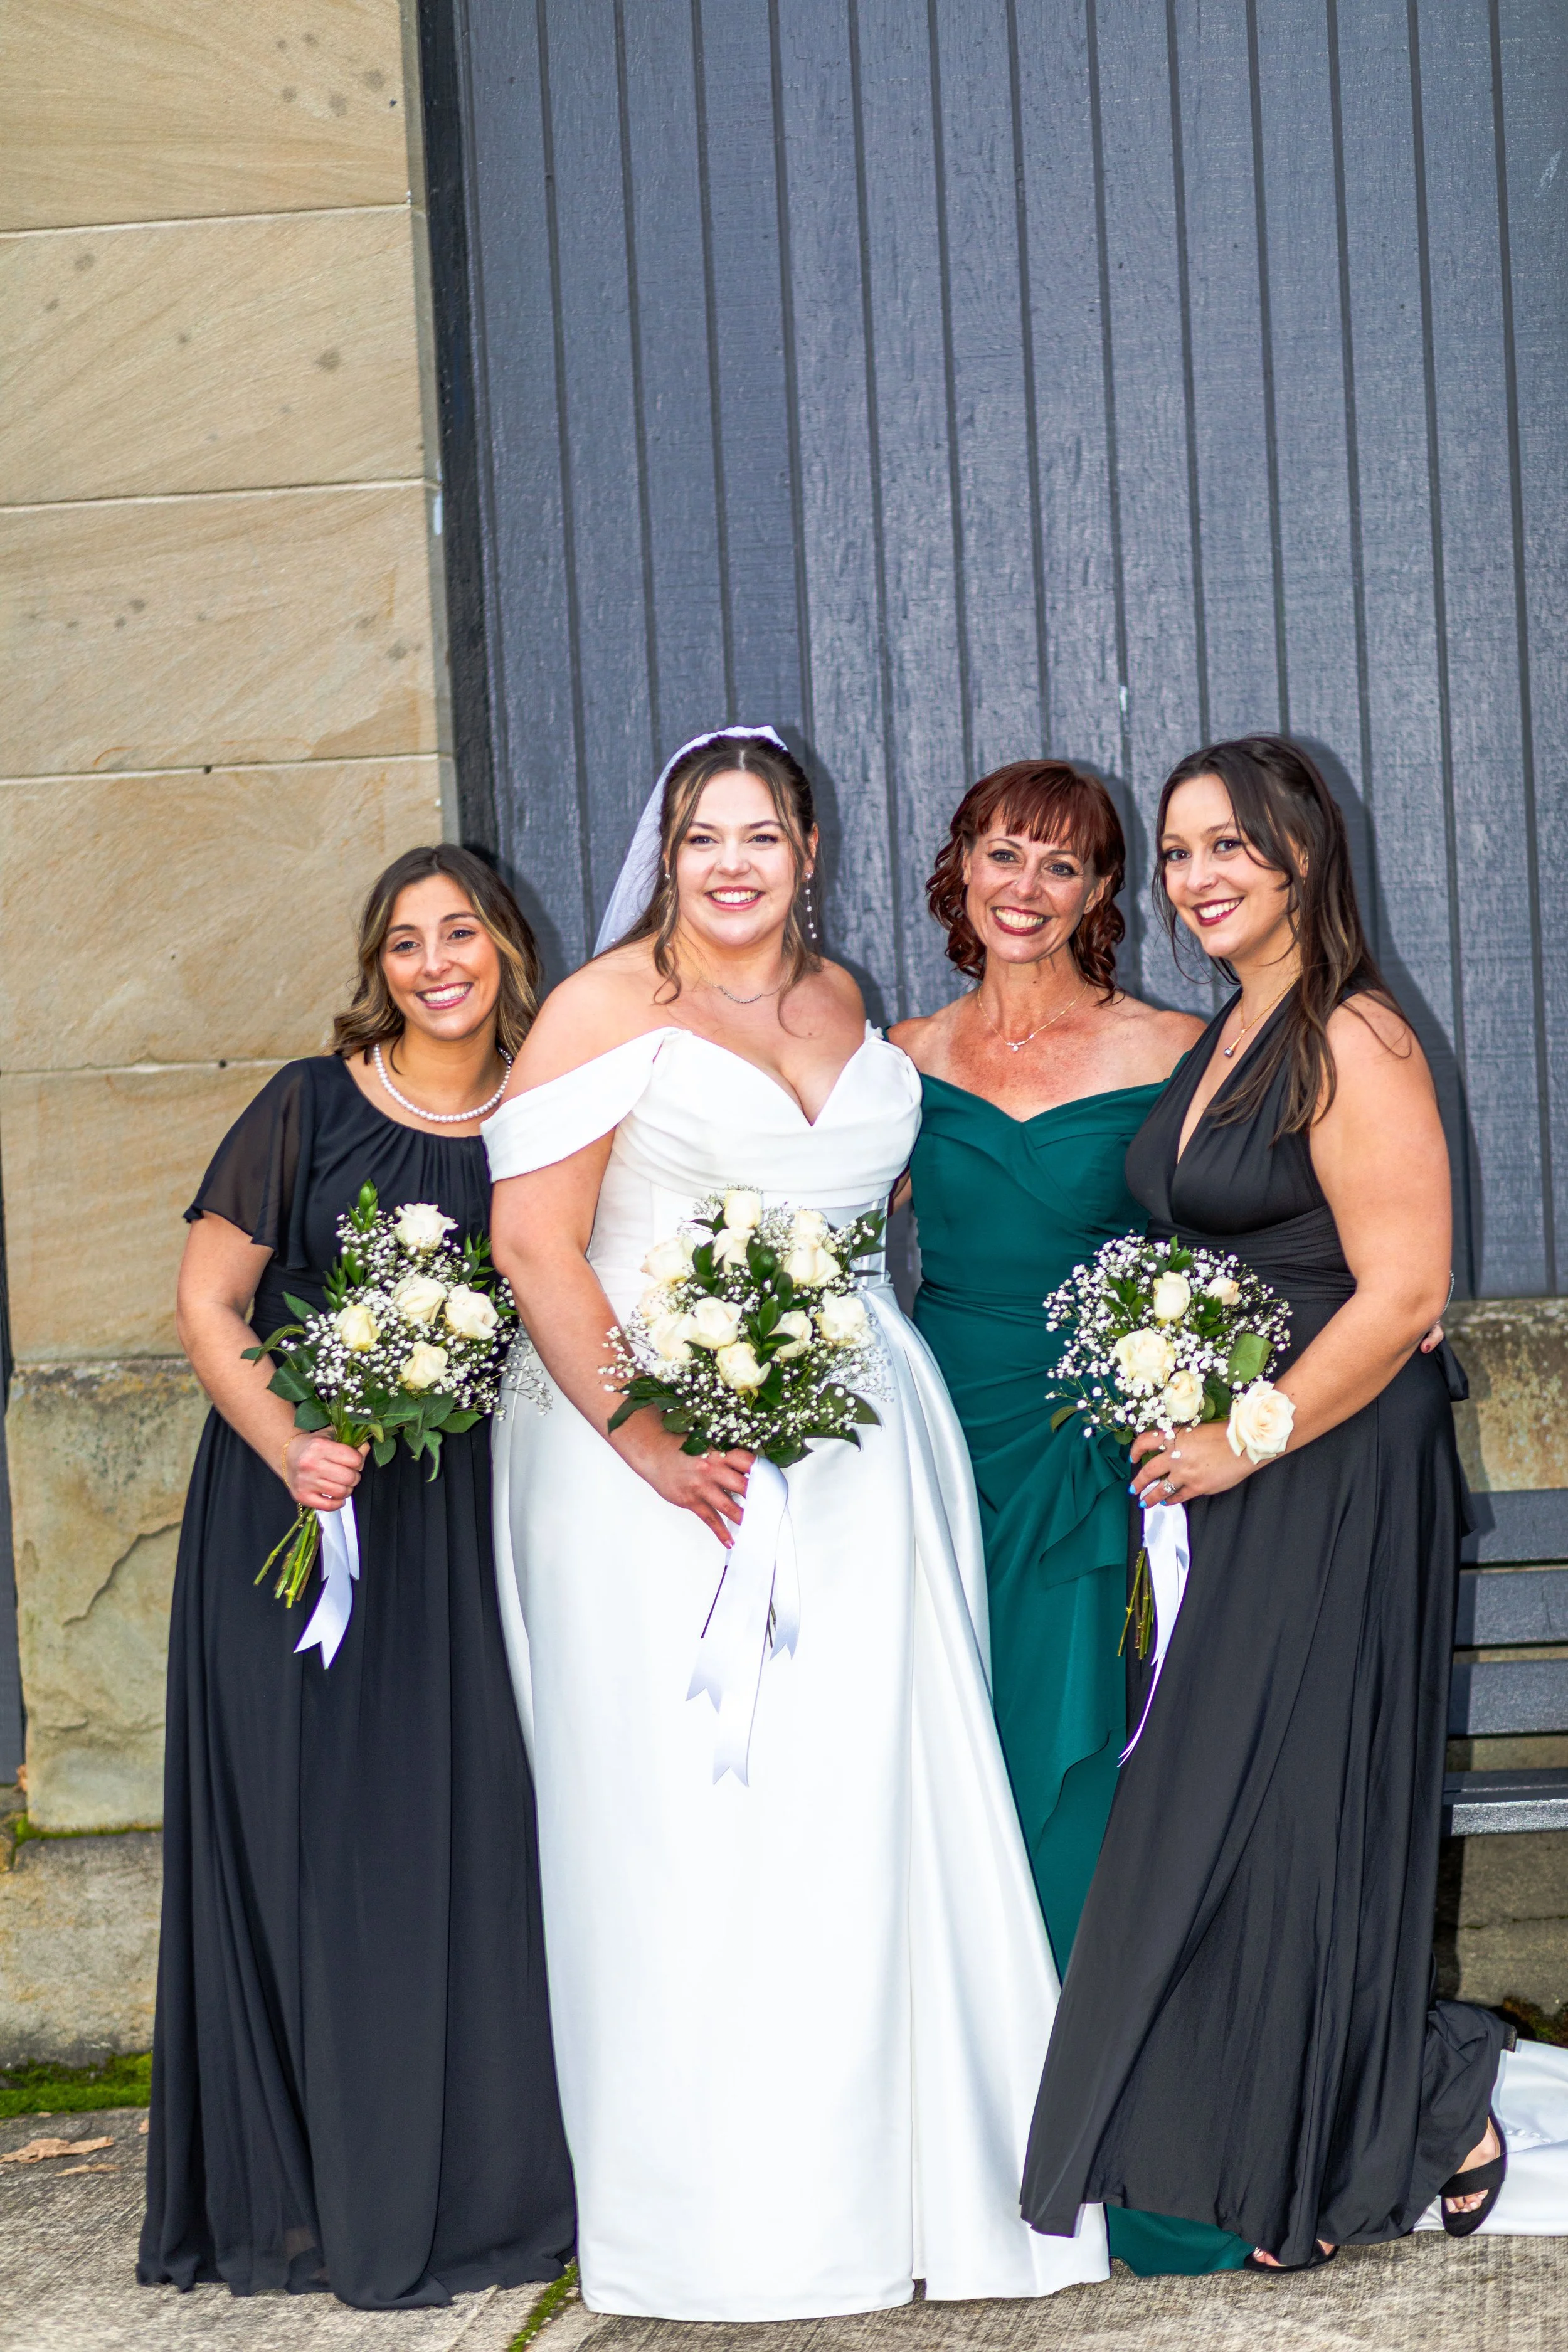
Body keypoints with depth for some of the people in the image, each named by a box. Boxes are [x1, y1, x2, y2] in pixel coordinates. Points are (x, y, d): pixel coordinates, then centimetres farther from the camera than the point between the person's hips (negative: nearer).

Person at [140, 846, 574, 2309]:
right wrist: (287, 1446, -18)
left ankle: (473, 2179, 14)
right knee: (312, 1838, 0)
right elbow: (206, 1304, -3)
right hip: (296, 1509, -2)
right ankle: (326, 2196, 10)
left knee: (468, 1829, 1)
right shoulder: (312, 1107, -2)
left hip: (461, 1518, 2)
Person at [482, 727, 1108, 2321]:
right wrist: (650, 1446, -18)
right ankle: (718, 2210, 3)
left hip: (857, 1456, 5)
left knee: (866, 1798, 3)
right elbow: (533, 1246, -10)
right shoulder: (607, 1008, -3)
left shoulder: (845, 1001, 15)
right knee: (688, 1810, -5)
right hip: (662, 1454, -5)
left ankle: (886, 2170, 13)